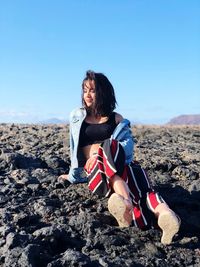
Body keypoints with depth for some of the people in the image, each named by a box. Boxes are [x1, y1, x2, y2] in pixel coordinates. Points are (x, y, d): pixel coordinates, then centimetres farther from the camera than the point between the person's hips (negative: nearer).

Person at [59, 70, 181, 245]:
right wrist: (74, 175, 25)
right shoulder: (77, 116, 16)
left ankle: (165, 214, -65)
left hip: (120, 165, 2)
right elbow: (75, 148, 21)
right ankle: (127, 203, -65)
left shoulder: (116, 119, 14)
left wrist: (102, 153, -20)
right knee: (110, 145, -37)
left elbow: (128, 143, -3)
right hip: (94, 171, -1)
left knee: (135, 173, -37)